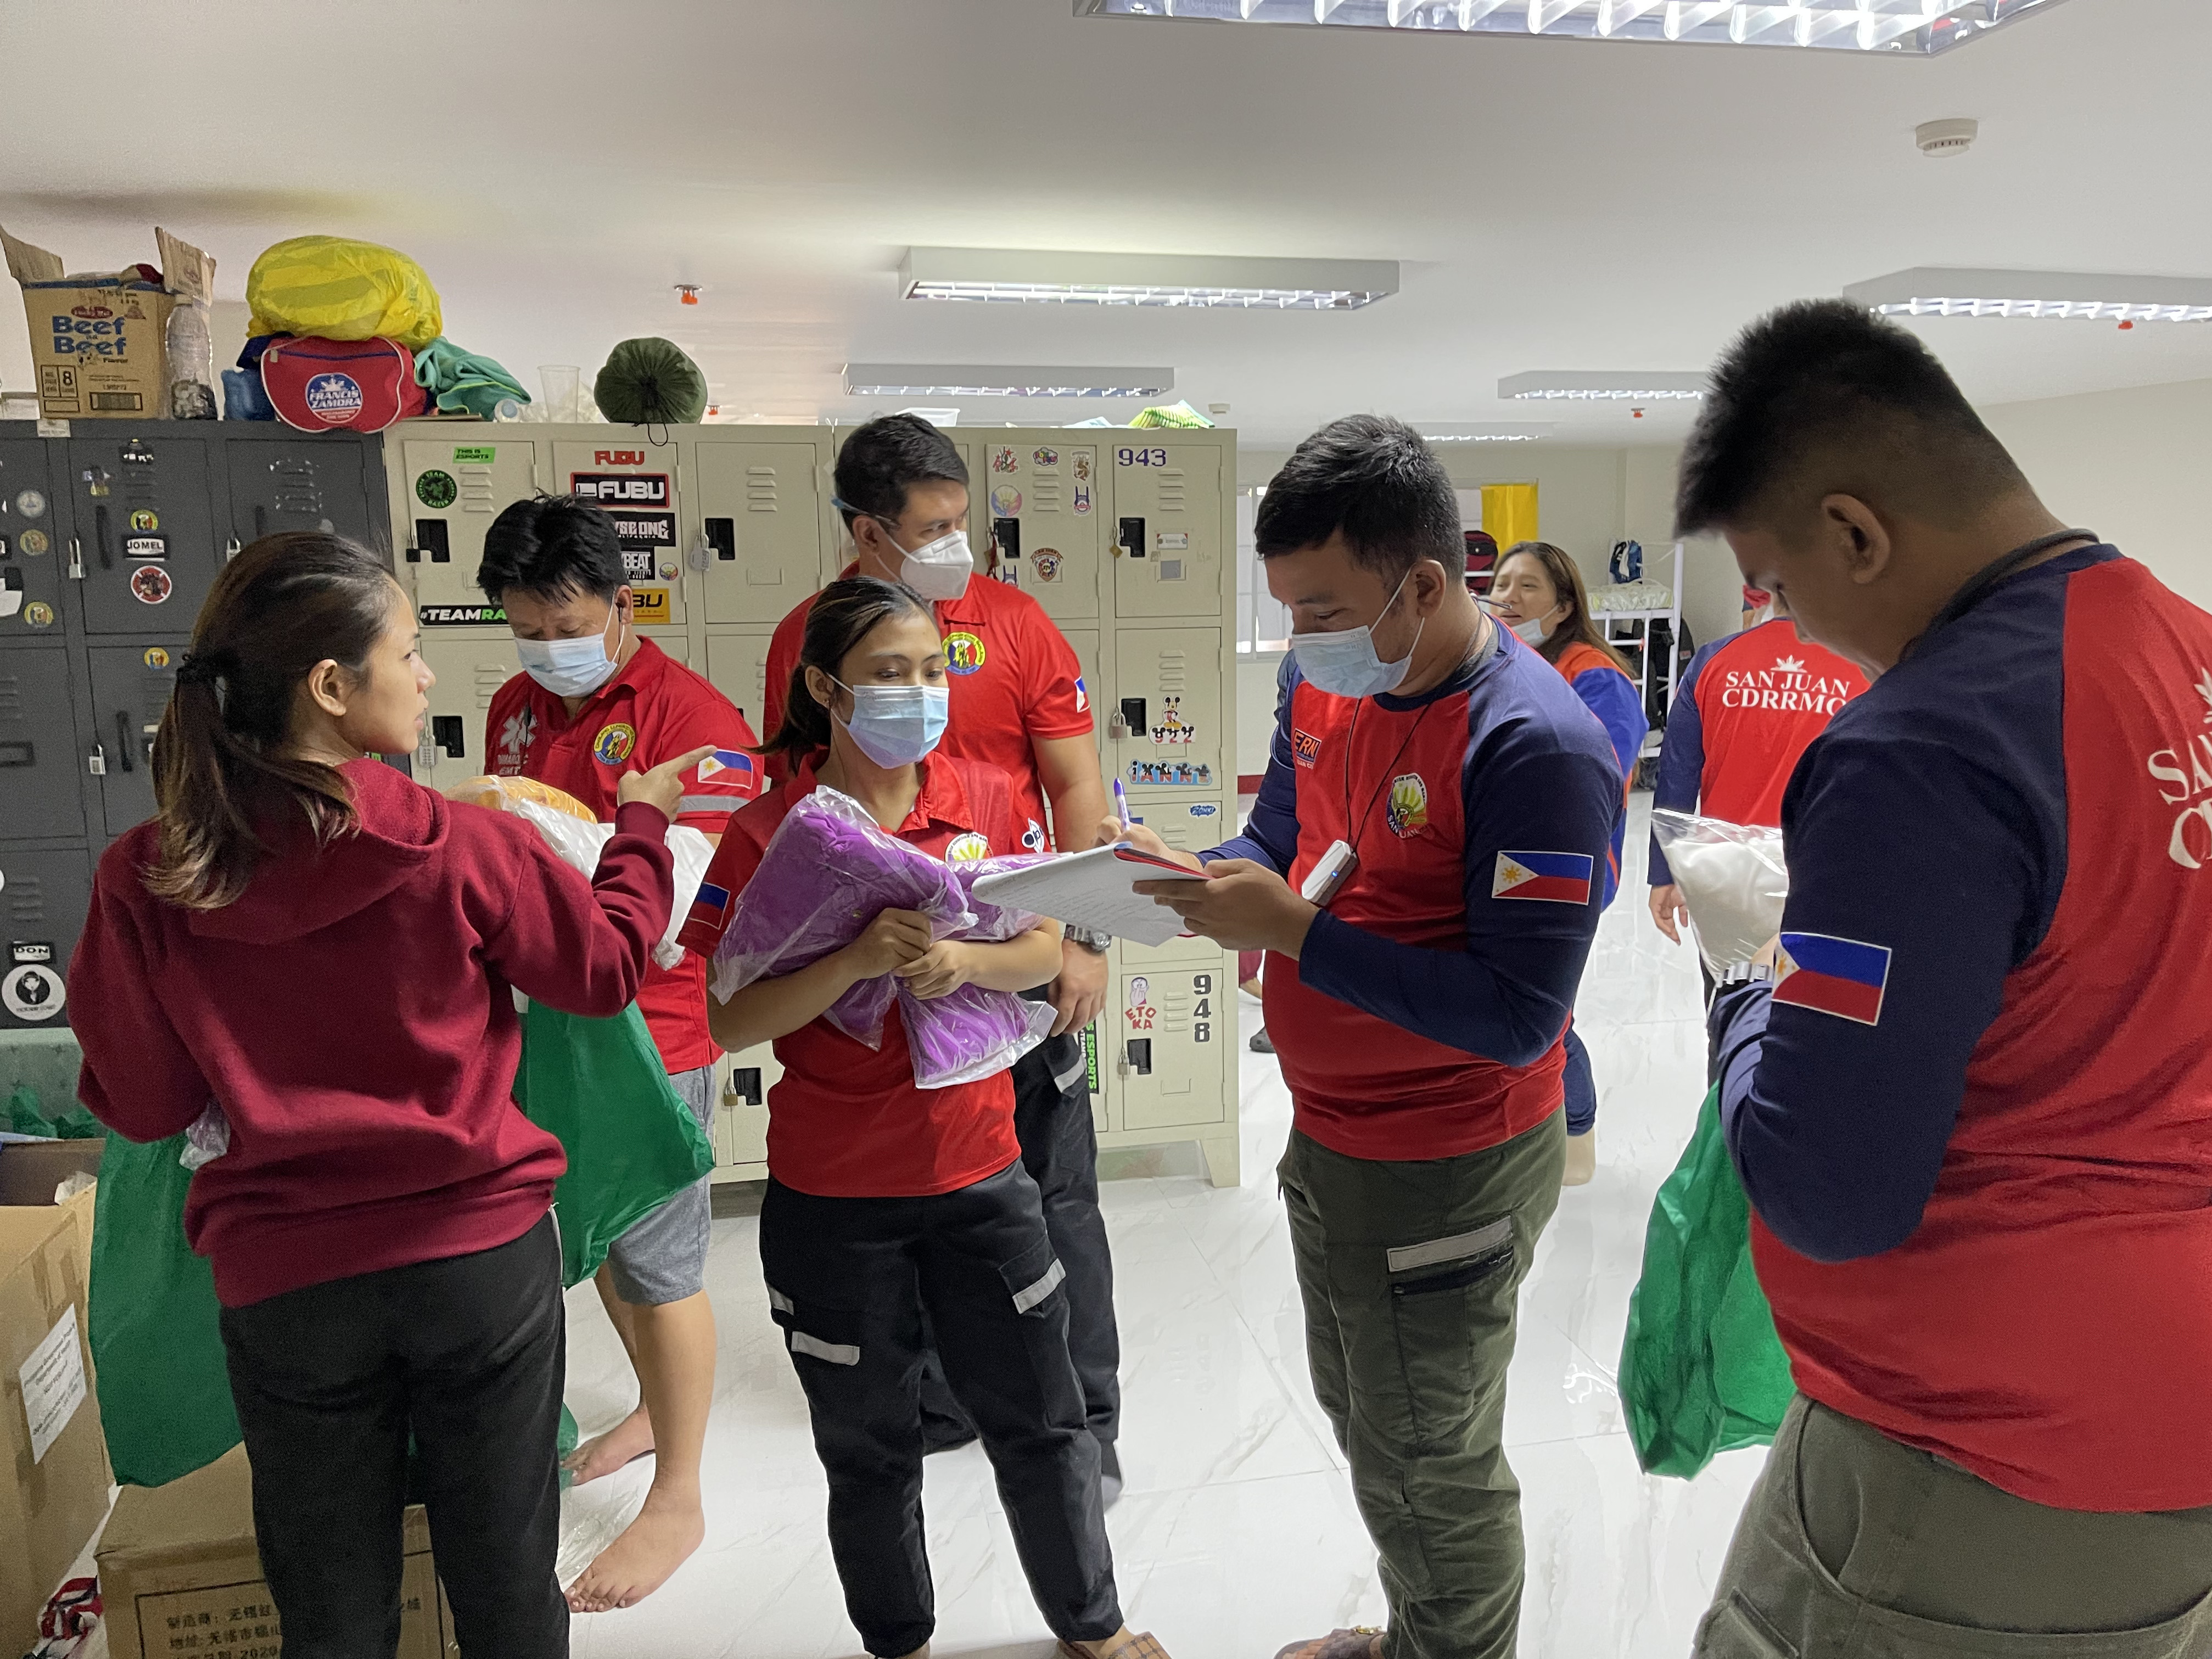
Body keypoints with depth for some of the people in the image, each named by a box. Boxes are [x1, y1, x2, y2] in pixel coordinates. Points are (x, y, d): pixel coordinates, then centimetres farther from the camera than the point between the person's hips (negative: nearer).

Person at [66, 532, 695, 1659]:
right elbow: (607, 966, -1)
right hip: (483, 1258, -1)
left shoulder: (145, 883, -11)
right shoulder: (460, 849, -17)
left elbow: (139, 1105, -1)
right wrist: (642, 822, 14)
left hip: (285, 1282, 2)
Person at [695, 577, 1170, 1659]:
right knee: (868, 1447, 16)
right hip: (831, 1199, -2)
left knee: (1039, 1418, 17)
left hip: (979, 1172, 2)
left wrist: (965, 961, -22)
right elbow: (729, 1020, -14)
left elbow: (1045, 951, -2)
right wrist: (856, 960, -28)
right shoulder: (767, 834, -11)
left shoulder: (988, 797, -2)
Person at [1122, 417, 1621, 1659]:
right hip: (1328, 1137, 9)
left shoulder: (1535, 743, -26)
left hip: (1447, 1177, -8)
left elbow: (1518, 1018, -27)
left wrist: (1295, 933, -30)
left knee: (1435, 1466, 12)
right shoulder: (1322, 684, -1)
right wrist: (1183, 875, -9)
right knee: (1363, 1420, 27)